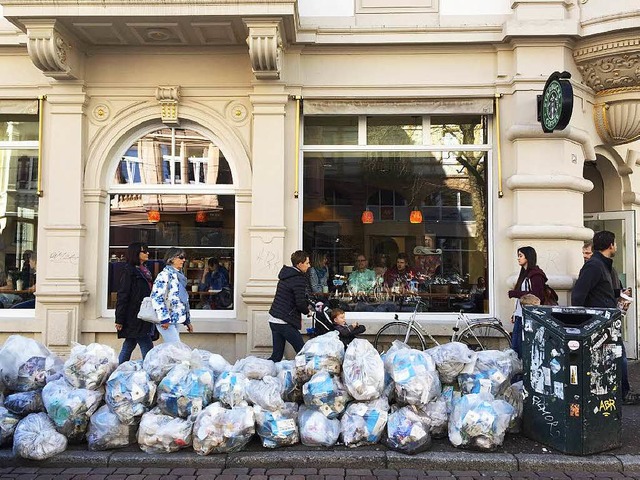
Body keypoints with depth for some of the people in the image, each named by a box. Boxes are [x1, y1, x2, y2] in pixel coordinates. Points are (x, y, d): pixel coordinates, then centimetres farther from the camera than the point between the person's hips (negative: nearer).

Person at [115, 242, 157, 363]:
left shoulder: (144, 270, 17)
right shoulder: (129, 271, -9)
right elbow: (122, 296, -13)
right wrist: (119, 320, -16)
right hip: (133, 316, -8)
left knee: (129, 346, 13)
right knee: (147, 348, -10)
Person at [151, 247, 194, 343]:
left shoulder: (179, 275, 18)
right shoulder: (165, 274, -10)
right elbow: (156, 297, -20)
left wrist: (187, 321, 22)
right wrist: (163, 318, -21)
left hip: (175, 320, 9)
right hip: (167, 321, -9)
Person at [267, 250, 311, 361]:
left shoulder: (285, 275, 15)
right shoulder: (299, 279, -13)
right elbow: (300, 302, -17)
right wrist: (307, 311, 4)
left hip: (273, 319, 9)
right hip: (285, 323, -9)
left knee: (277, 355, 12)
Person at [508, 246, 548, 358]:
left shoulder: (536, 275, -11)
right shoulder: (524, 274, 17)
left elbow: (536, 296, -19)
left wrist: (513, 293, -15)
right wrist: (515, 314, 17)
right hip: (520, 315, 9)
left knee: (523, 347, -5)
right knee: (514, 346, 9)